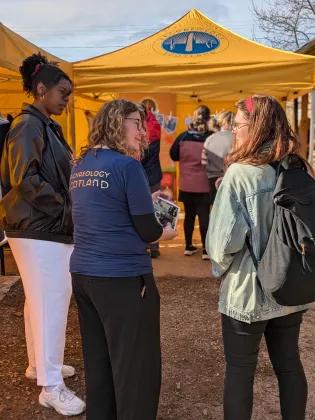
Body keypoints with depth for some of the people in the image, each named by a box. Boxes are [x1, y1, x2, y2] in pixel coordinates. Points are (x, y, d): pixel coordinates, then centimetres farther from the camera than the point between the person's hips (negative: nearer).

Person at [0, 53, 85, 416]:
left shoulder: (44, 126, 16)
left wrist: (66, 211, 10)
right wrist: (64, 210, -17)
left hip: (48, 226, 10)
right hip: (39, 228, -10)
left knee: (42, 300, 18)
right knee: (49, 302, -4)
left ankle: (39, 363, 34)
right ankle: (51, 386, 8)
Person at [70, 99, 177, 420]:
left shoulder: (80, 164, 9)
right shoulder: (126, 165, -14)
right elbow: (147, 230, -12)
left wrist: (145, 197, 19)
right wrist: (167, 231, 8)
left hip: (82, 272, 8)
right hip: (122, 277, -8)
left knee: (97, 360, 20)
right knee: (136, 367, 7)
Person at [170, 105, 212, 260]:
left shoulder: (183, 136, -4)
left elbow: (173, 156, 5)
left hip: (186, 184, 3)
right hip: (203, 184, -3)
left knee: (189, 214, 14)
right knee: (204, 215, 4)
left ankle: (188, 247, 23)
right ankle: (205, 250, 6)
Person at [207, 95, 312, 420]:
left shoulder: (240, 173, -19)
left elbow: (224, 238, -20)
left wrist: (221, 268, -2)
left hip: (247, 291, -6)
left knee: (239, 369, 11)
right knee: (289, 364, 20)